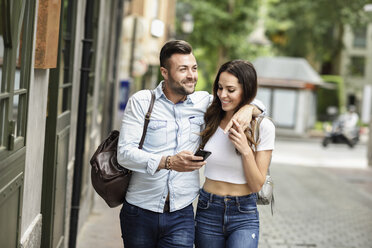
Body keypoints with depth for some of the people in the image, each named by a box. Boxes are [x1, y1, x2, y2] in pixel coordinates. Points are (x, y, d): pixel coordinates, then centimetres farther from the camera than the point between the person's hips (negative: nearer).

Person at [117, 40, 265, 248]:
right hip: (140, 212, -1)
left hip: (181, 215, 1)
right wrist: (168, 162, -26)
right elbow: (125, 153, -11)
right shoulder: (141, 102, -2)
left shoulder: (203, 102, 7)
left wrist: (248, 109, -7)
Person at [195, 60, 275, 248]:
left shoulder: (263, 127, -7)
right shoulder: (210, 119, 2)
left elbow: (257, 185, -8)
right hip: (207, 211, 3)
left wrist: (246, 150, -19)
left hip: (243, 215, -3)